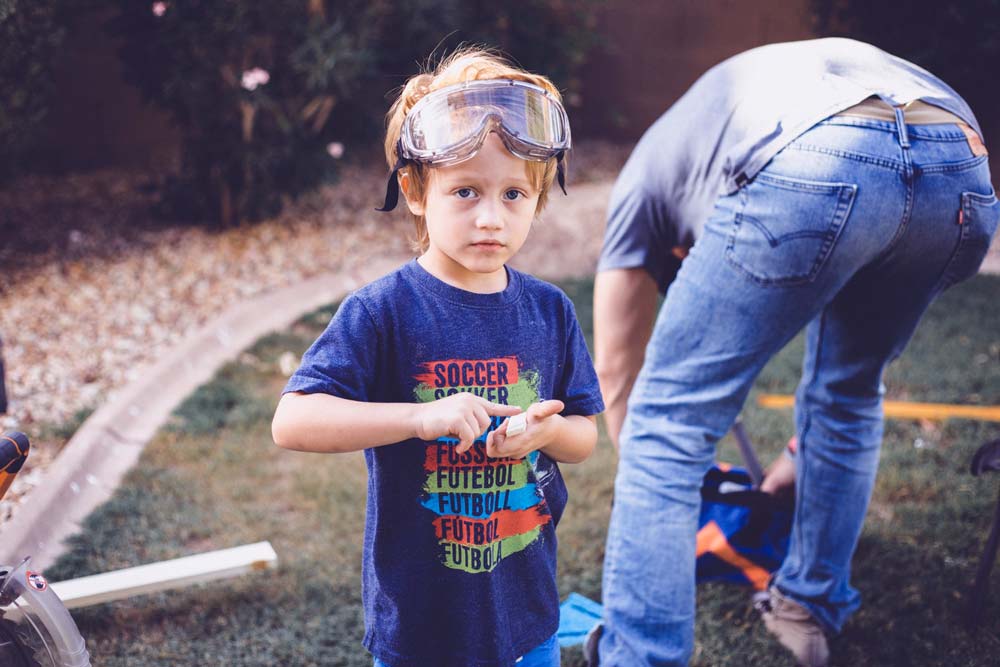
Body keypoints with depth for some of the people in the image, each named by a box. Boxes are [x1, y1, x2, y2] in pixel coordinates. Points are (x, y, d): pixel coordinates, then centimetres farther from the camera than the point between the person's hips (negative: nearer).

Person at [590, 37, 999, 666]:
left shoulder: (651, 167, 35)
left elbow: (617, 363, 37)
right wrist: (806, 458, 62)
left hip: (815, 170, -6)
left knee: (669, 421, 7)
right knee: (850, 396, 29)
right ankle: (810, 609, 41)